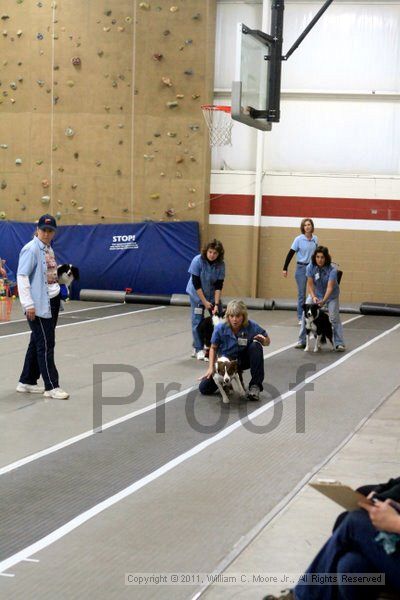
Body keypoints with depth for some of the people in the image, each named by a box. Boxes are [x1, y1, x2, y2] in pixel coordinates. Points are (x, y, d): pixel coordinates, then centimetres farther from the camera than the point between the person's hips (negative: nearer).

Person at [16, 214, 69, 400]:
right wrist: (28, 304, -21)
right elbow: (22, 276, -17)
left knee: (37, 343, 13)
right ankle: (51, 387, -2)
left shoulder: (49, 249, 14)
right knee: (45, 346, -6)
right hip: (38, 305, -9)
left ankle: (27, 382, 21)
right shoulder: (31, 249, -13)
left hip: (52, 302, 9)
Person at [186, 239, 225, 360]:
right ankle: (198, 350, 2)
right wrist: (205, 302, -19)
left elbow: (218, 286, -13)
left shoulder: (220, 264, -16)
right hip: (197, 294, -3)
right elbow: (196, 284, -19)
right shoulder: (197, 261, -22)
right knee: (197, 320, -6)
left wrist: (216, 304, -20)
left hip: (212, 294, 3)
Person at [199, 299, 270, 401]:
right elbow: (213, 348, -3)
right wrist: (211, 367, -12)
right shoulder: (220, 328, -20)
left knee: (255, 346, -32)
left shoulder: (252, 326, -22)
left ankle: (255, 385, -20)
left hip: (243, 360, -1)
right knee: (204, 388, -13)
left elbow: (267, 341, -5)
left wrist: (263, 340, -29)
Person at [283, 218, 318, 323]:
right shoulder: (299, 239, -6)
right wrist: (285, 268, -8)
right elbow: (291, 254, -4)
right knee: (301, 294, 1)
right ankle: (301, 318, 8)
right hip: (302, 268, -3)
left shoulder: (315, 239, 3)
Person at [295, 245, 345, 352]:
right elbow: (310, 284, -17)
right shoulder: (311, 267, -21)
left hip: (331, 295, -3)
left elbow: (330, 287, -35)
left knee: (334, 318, -14)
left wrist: (324, 301, -47)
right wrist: (313, 297, -33)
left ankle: (339, 344, -8)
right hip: (316, 293, 3)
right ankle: (302, 341, 2)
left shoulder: (332, 270, -30)